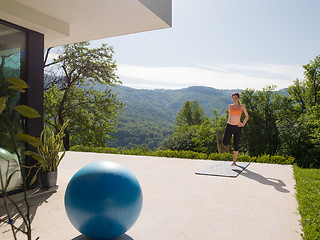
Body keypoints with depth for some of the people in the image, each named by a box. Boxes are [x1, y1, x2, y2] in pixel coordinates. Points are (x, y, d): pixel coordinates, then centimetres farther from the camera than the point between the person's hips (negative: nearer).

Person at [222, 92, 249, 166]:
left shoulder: (242, 106, 2)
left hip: (238, 127, -2)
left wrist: (243, 123, 1)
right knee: (225, 143, -5)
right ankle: (229, 138, 32)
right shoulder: (230, 106, 8)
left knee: (236, 145, -1)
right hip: (229, 126, 2)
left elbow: (247, 116, 13)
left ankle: (234, 161, 10)